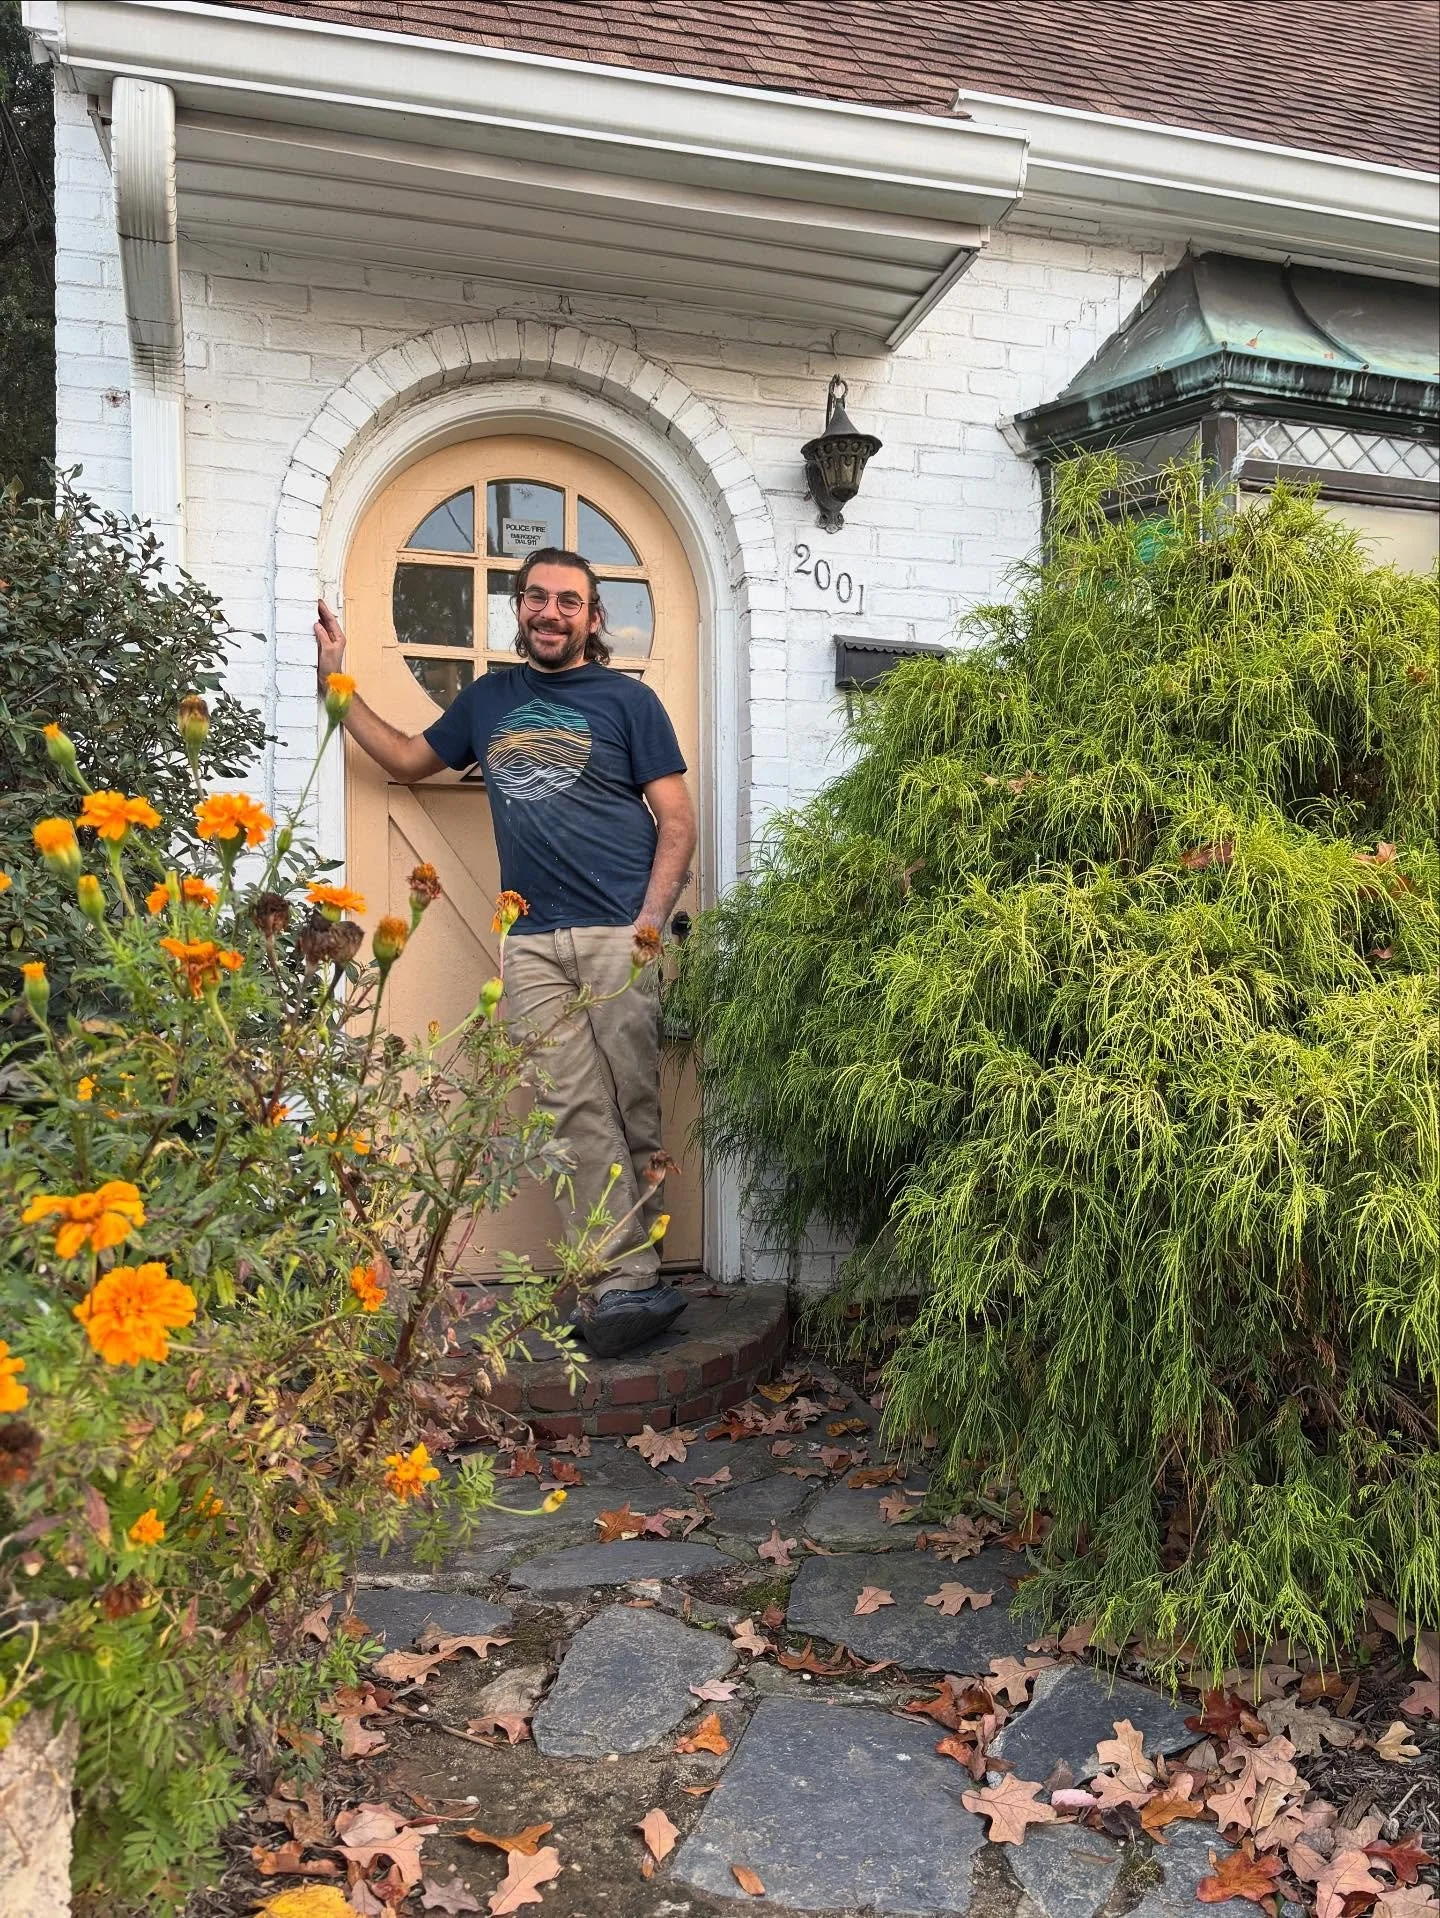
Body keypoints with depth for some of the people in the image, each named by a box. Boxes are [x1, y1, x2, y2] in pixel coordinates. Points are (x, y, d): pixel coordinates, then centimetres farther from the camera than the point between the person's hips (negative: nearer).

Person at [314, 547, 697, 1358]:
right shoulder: (490, 699, 19)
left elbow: (678, 821, 2)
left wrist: (650, 922, -10)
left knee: (630, 1109, -4)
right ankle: (630, 1281, -3)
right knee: (577, 1111, -5)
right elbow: (408, 759, 31)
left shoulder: (628, 700, 6)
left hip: (620, 935, -3)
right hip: (533, 942, 3)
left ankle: (621, 1286, 1)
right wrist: (338, 682, 25)